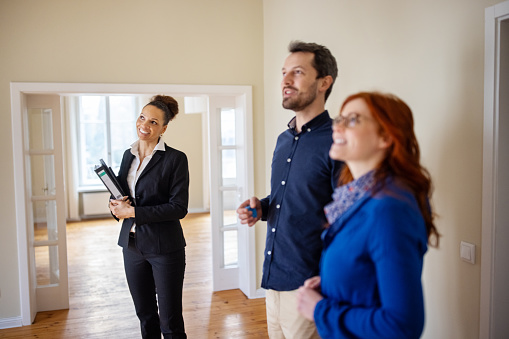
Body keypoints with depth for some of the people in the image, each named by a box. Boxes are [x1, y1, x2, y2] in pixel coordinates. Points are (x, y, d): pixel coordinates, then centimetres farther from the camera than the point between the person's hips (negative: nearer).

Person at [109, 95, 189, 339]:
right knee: (145, 317, 18)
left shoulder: (175, 159, -10)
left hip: (164, 247, -6)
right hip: (132, 244, 6)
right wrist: (116, 206, -5)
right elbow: (120, 194, 18)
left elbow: (179, 207, -16)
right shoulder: (128, 155, 9)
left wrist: (134, 212, -18)